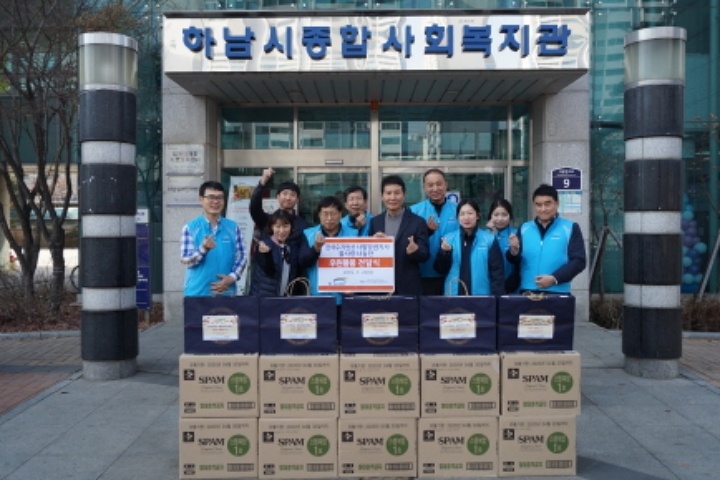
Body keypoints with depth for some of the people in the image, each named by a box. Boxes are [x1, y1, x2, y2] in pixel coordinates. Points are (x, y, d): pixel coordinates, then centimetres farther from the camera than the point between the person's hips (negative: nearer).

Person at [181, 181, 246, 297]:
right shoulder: (190, 228, 0)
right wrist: (203, 249, -23)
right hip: (198, 293, -2)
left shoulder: (233, 227, 6)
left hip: (226, 292, 2)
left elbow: (240, 258, 6)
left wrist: (232, 277, -10)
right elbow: (185, 260, -6)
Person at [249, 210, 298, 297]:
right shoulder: (263, 245, -9)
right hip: (263, 296, -5)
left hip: (286, 297, 5)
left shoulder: (293, 248, 6)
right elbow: (269, 271, -21)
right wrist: (266, 253, -36)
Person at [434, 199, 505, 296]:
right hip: (453, 296, 1)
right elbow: (440, 269, 4)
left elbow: (497, 272, -1)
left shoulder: (489, 240, -1)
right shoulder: (448, 239, 4)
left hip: (482, 297, -1)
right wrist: (444, 252, -13)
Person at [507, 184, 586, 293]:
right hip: (527, 293, 3)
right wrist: (514, 251, -14)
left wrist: (554, 278, -15)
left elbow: (579, 261, -3)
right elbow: (515, 261, 10)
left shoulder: (570, 228, 2)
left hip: (557, 293, -2)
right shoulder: (524, 228, 11)